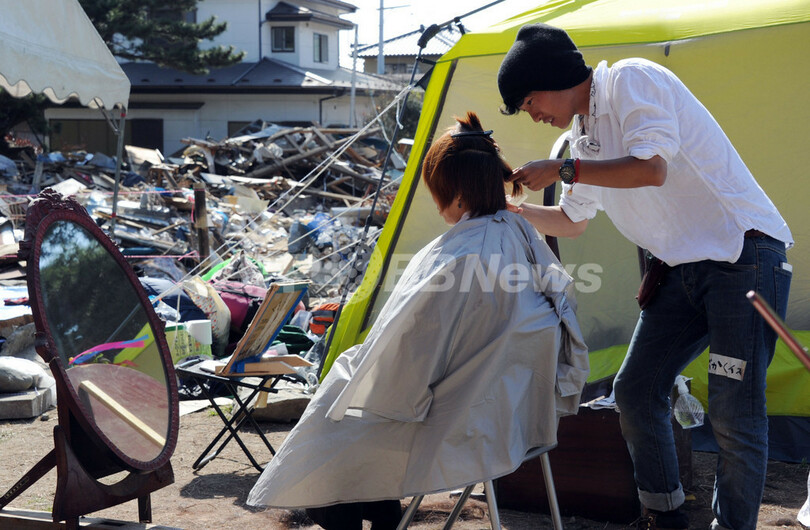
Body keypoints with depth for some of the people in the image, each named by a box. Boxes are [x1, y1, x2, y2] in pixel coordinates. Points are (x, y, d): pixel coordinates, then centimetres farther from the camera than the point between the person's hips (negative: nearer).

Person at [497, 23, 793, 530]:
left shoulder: (631, 80, -11)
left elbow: (650, 168, -25)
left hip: (744, 254, -9)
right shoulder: (584, 133, 14)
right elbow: (571, 221, 27)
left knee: (734, 414, -8)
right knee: (636, 391, 8)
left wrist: (562, 170, -16)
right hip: (684, 267, 9)